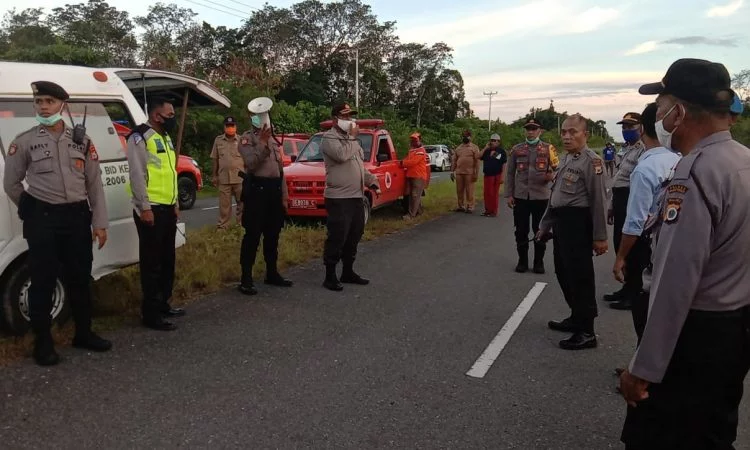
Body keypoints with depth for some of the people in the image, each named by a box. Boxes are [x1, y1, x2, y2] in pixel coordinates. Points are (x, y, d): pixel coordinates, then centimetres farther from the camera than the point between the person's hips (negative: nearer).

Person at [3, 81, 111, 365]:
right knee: (43, 280, 2)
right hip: (42, 218, -2)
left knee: (80, 277, 11)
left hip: (77, 215, 3)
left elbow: (94, 184, 6)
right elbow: (11, 184, 7)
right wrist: (33, 211, 10)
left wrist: (99, 222, 2)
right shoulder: (25, 141, -1)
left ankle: (83, 333, 25)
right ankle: (43, 342, 14)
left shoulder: (82, 141, 6)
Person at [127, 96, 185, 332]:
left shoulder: (165, 138, 16)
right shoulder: (140, 137, -12)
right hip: (151, 209, -9)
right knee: (152, 262, -4)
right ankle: (151, 314, 2)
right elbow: (137, 175, -17)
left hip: (168, 208, 9)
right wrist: (145, 208, -20)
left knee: (167, 259, 16)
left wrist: (175, 204, 19)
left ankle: (163, 304, 28)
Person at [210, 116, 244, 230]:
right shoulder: (218, 140, 8)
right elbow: (214, 160, 11)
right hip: (223, 178, 1)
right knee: (224, 204, 4)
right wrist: (214, 176, 8)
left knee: (242, 203, 6)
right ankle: (222, 225, 13)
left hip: (240, 178, 0)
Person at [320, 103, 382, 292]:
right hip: (338, 198, -9)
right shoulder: (329, 138, -7)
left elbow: (361, 166, 23)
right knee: (337, 239, -6)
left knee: (354, 237, 14)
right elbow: (342, 155, -26)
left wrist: (373, 182, 12)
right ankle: (330, 276, 4)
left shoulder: (351, 139, 20)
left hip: (357, 196, 9)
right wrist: (353, 137, -11)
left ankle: (348, 272, 26)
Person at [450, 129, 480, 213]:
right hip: (459, 173, 5)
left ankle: (470, 207, 3)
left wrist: (476, 173, -12)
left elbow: (477, 161, -5)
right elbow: (454, 160, 16)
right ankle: (461, 206, 17)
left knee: (469, 190, -3)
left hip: (469, 173, -5)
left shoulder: (474, 147, 1)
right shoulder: (458, 148, 15)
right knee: (459, 190, 7)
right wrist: (452, 172, 9)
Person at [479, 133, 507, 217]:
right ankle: (487, 210, 17)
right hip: (487, 175, 5)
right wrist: (485, 148, -5)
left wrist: (502, 176, -10)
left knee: (495, 193, 0)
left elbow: (504, 164, -4)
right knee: (487, 193, 7)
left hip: (496, 175, -4)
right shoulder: (487, 150, 12)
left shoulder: (501, 151, -1)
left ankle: (494, 211, 5)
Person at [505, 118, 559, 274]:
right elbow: (510, 173, 7)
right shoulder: (516, 149, 5)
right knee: (521, 230, 6)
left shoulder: (548, 148, 2)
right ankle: (522, 261, 18)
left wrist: (552, 175, -20)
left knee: (540, 230, 7)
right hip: (520, 196, 1)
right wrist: (509, 194, 1)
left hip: (541, 196, -1)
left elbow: (557, 169, 4)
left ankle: (539, 262, 18)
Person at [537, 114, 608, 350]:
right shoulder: (566, 158, 15)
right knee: (563, 272, 19)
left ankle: (586, 332, 8)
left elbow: (598, 200, -18)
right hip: (561, 222, 10)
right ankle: (576, 317, 36)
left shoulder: (591, 160, -14)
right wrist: (545, 225, 21)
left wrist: (600, 236, -19)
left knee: (580, 276, -2)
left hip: (578, 223, -9)